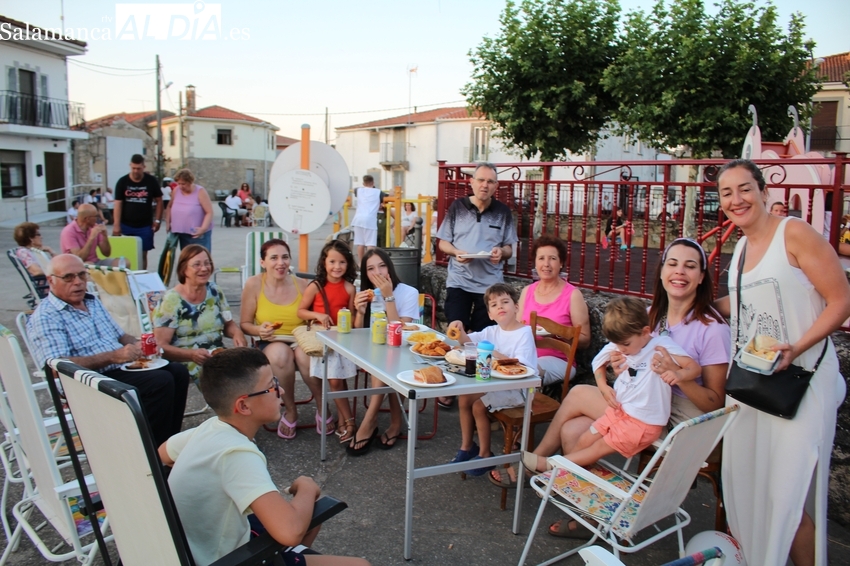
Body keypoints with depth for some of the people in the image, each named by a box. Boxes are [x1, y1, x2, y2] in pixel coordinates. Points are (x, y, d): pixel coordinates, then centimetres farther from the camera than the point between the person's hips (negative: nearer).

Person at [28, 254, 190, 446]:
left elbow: (120, 336, 25)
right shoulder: (45, 317, -8)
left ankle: (168, 442, -1)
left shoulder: (93, 302, 18)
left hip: (122, 369, 8)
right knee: (161, 381, -25)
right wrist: (112, 357, -28)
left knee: (178, 372, -9)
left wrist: (139, 344, 0)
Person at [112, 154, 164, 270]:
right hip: (126, 226, 0)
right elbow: (118, 204, -3)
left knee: (142, 254, 6)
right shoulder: (122, 182, -1)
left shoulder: (152, 181, -1)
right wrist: (116, 225, -11)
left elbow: (159, 201, 6)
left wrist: (157, 220, -2)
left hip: (145, 226, 0)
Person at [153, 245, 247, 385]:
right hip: (187, 363, -5)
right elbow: (161, 346, -8)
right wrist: (192, 354, -25)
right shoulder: (171, 300, -4)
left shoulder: (215, 292, 11)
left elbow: (229, 324, 22)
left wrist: (237, 333, -2)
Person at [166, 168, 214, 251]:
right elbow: (170, 207, 20)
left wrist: (203, 228, -28)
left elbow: (209, 212, -16)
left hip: (198, 234, -6)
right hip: (182, 234, 6)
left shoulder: (200, 192, -11)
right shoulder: (176, 191, 4)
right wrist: (168, 222, 11)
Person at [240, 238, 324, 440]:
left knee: (304, 354, -36)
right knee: (280, 353, -36)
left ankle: (321, 406, -10)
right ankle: (290, 410, -11)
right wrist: (259, 330, -18)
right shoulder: (253, 284, -2)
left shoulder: (302, 284, -2)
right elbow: (245, 324, 3)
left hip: (302, 340, 0)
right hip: (271, 343, 0)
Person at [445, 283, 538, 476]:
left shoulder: (524, 333, -15)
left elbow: (520, 367, -25)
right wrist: (460, 329, -18)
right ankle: (467, 446, 14)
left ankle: (485, 454, 0)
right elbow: (468, 343, 3)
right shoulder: (492, 332, 5)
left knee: (478, 405, -18)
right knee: (464, 398, -5)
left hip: (518, 389, -7)